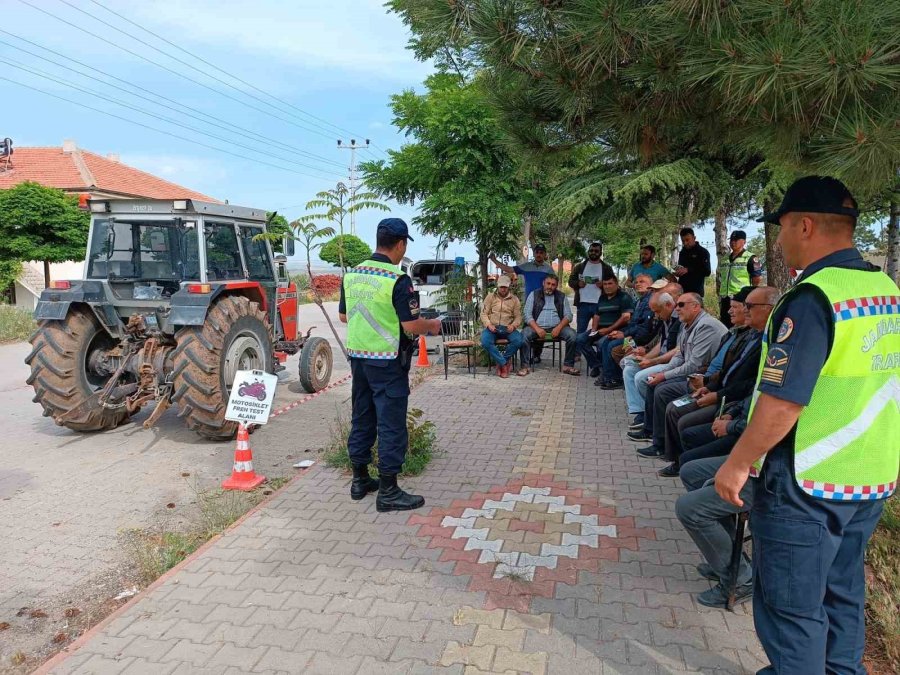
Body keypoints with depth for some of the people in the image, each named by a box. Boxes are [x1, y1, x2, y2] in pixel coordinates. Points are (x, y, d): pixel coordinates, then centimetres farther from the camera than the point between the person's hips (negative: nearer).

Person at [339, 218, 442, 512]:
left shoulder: (351, 274, 4)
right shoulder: (398, 280, -17)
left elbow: (343, 315, 14)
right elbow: (411, 326, -18)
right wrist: (431, 325, 1)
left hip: (357, 356, 7)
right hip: (387, 362, -7)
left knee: (361, 419, 17)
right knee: (391, 424, 1)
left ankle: (360, 480, 28)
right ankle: (388, 492, 8)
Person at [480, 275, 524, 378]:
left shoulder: (514, 299, 10)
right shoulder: (490, 297, 9)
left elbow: (518, 317, 7)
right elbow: (484, 314, 5)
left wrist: (513, 325, -15)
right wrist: (489, 325, -15)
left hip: (507, 328, 1)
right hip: (492, 327, 0)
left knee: (518, 340, -31)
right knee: (485, 342, -33)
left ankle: (500, 362, -13)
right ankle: (504, 363, -20)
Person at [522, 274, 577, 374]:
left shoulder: (562, 296, 14)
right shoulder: (534, 295, 9)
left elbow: (568, 315, 6)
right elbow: (527, 314, 0)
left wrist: (559, 328, -13)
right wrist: (537, 329, -16)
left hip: (556, 327, 1)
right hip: (536, 327, -1)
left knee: (572, 335, -25)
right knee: (524, 335, -31)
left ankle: (568, 366, -15)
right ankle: (525, 366, -22)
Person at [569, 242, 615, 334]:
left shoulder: (607, 268, 9)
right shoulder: (579, 267, 12)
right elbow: (571, 281, 12)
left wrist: (603, 285, -13)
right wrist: (578, 283, -9)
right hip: (583, 304, 1)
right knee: (580, 332, 5)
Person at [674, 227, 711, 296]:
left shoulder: (703, 252, -2)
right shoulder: (682, 253, 17)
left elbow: (707, 271, -10)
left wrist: (688, 270, -21)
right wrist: (678, 271, 2)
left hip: (696, 291, -5)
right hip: (682, 289, 5)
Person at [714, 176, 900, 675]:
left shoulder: (812, 298, -22)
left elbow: (782, 402, -23)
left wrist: (738, 463, -16)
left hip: (806, 484, -8)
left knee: (790, 606, 7)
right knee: (841, 593, 23)